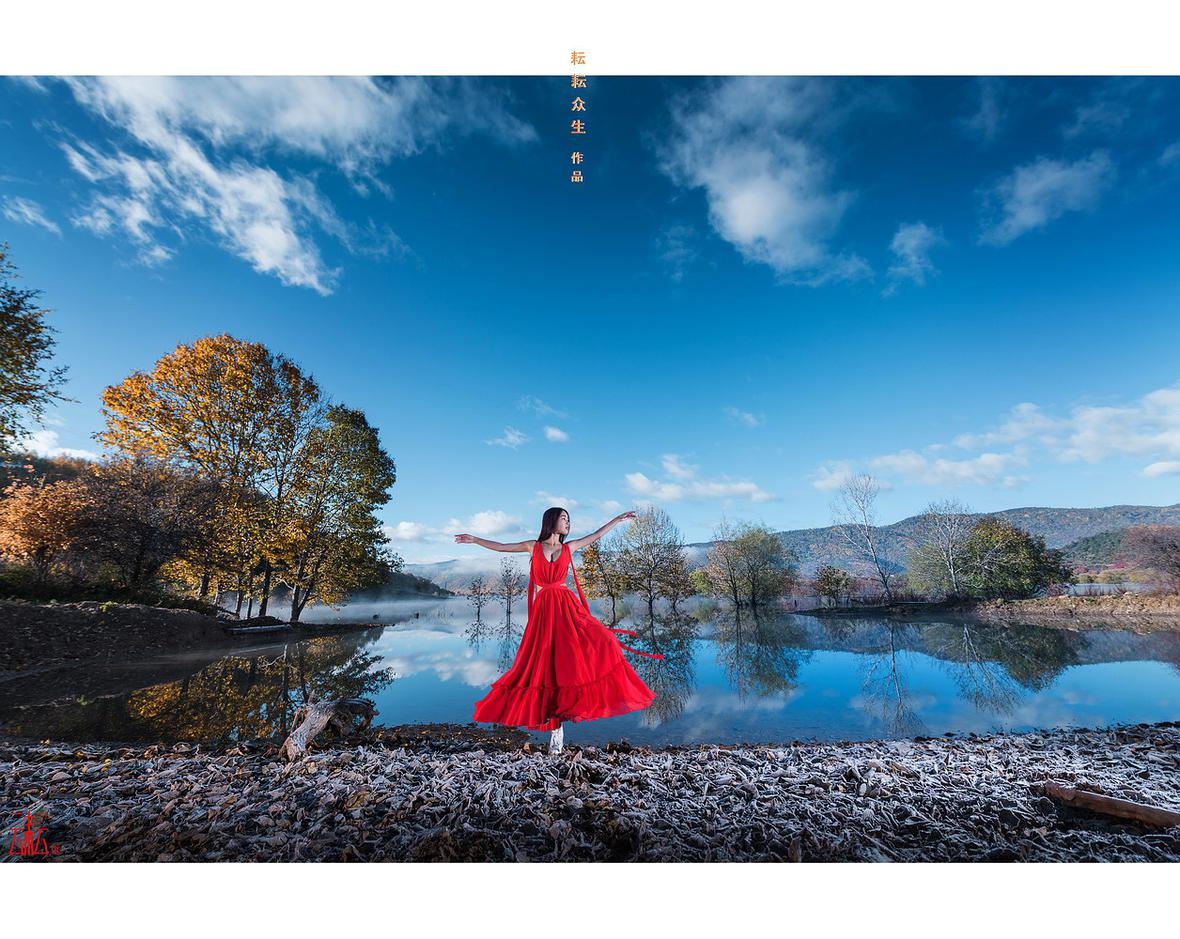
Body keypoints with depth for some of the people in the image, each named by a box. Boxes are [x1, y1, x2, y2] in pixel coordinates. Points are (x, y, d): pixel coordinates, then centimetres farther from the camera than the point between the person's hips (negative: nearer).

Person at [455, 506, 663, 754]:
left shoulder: (569, 547, 13)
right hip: (543, 610, -1)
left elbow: (596, 535, 19)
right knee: (545, 664, -2)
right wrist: (475, 539, 5)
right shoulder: (533, 546, 9)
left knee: (597, 644, -21)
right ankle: (556, 727, 10)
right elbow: (500, 546, 11)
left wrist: (618, 519, 22)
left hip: (567, 607, 1)